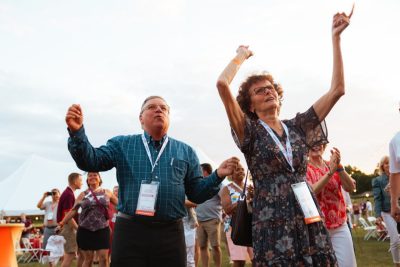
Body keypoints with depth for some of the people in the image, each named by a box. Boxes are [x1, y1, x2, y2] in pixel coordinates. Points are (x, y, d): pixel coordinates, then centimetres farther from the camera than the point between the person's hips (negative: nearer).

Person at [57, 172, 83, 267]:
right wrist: (79, 229, -17)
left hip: (71, 228, 10)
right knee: (70, 255, -8)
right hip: (68, 228, -10)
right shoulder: (68, 194, -17)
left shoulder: (69, 193, 14)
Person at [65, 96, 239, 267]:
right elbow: (91, 161, 0)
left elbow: (196, 193, 12)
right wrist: (77, 132, -15)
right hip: (129, 231, -1)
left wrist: (218, 175, -5)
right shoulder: (122, 144, 10)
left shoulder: (185, 151, 12)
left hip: (170, 233, 2)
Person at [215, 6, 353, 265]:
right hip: (273, 223, -3)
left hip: (309, 220, 4)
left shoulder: (297, 126, 12)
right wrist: (242, 55, 6)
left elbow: (337, 89, 10)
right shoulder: (250, 131, 2)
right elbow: (222, 84, -11)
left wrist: (336, 37, 9)